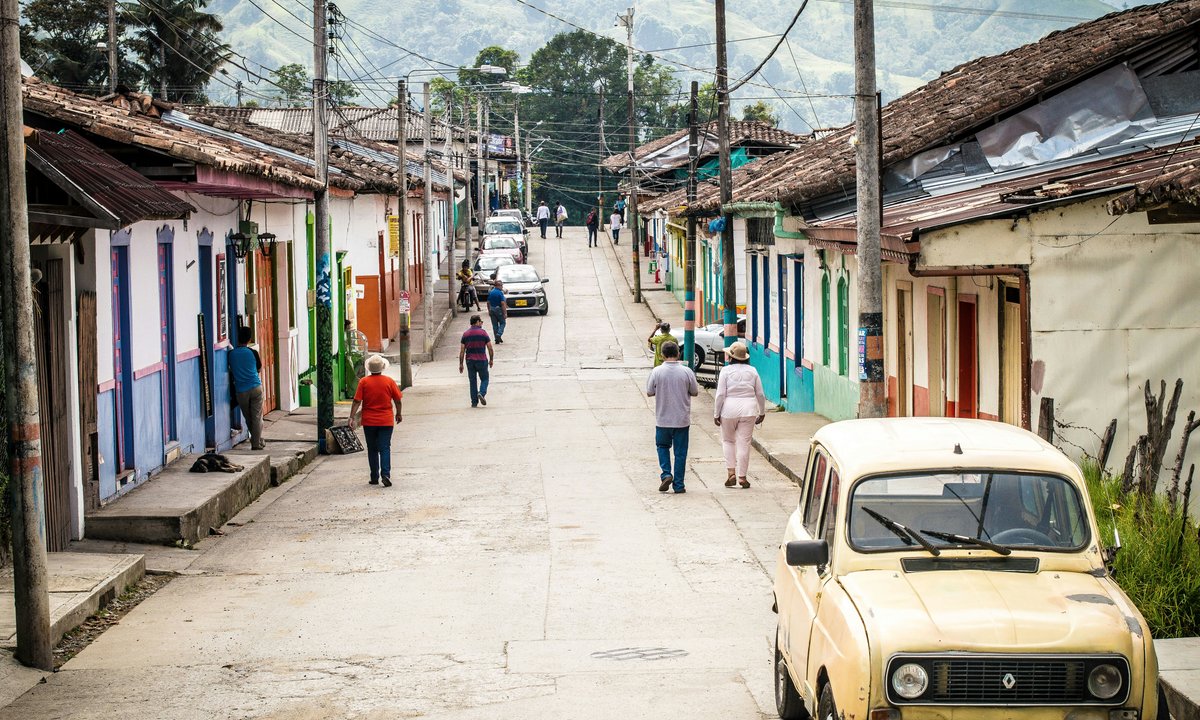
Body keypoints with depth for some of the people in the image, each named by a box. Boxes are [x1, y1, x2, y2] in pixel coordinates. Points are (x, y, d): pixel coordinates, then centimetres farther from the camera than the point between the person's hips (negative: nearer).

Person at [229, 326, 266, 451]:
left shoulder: (231, 354, -1)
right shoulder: (253, 353, -4)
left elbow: (231, 370, 12)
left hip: (241, 391, 1)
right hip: (255, 388, -1)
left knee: (248, 418, 14)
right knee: (257, 417, 3)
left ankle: (257, 440, 22)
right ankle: (257, 443, 0)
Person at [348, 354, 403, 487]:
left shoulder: (364, 382, -6)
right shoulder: (389, 381, -4)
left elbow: (357, 401, -8)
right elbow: (397, 400, 2)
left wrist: (352, 417, -6)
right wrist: (399, 414, 18)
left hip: (369, 421, 0)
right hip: (386, 421, 0)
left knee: (372, 449, 11)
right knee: (385, 448, 0)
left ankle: (374, 477, 15)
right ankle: (386, 474, -18)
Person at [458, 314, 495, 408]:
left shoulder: (466, 334, 3)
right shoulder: (483, 332, -5)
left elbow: (462, 351, 1)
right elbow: (490, 348, -4)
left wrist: (461, 364, 5)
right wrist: (491, 359, 10)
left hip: (470, 361, 2)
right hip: (482, 360, -2)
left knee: (473, 381, 9)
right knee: (484, 379, 13)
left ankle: (474, 402, 7)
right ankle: (481, 393, -14)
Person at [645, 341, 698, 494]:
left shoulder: (657, 372, -9)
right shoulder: (686, 371, -8)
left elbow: (649, 392, 1)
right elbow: (695, 392, 2)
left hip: (663, 419, 0)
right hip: (682, 419, 0)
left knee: (663, 446, 21)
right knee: (680, 452, 8)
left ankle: (666, 474, 2)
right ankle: (678, 485, 9)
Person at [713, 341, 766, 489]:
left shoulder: (726, 371, -4)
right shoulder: (752, 371, 5)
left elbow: (720, 394, -7)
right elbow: (760, 394, 8)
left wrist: (716, 414, 0)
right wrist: (762, 412, 19)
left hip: (729, 410, -2)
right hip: (748, 410, 2)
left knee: (728, 440, 16)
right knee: (744, 443, 4)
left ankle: (731, 472, 5)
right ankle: (742, 477, 5)